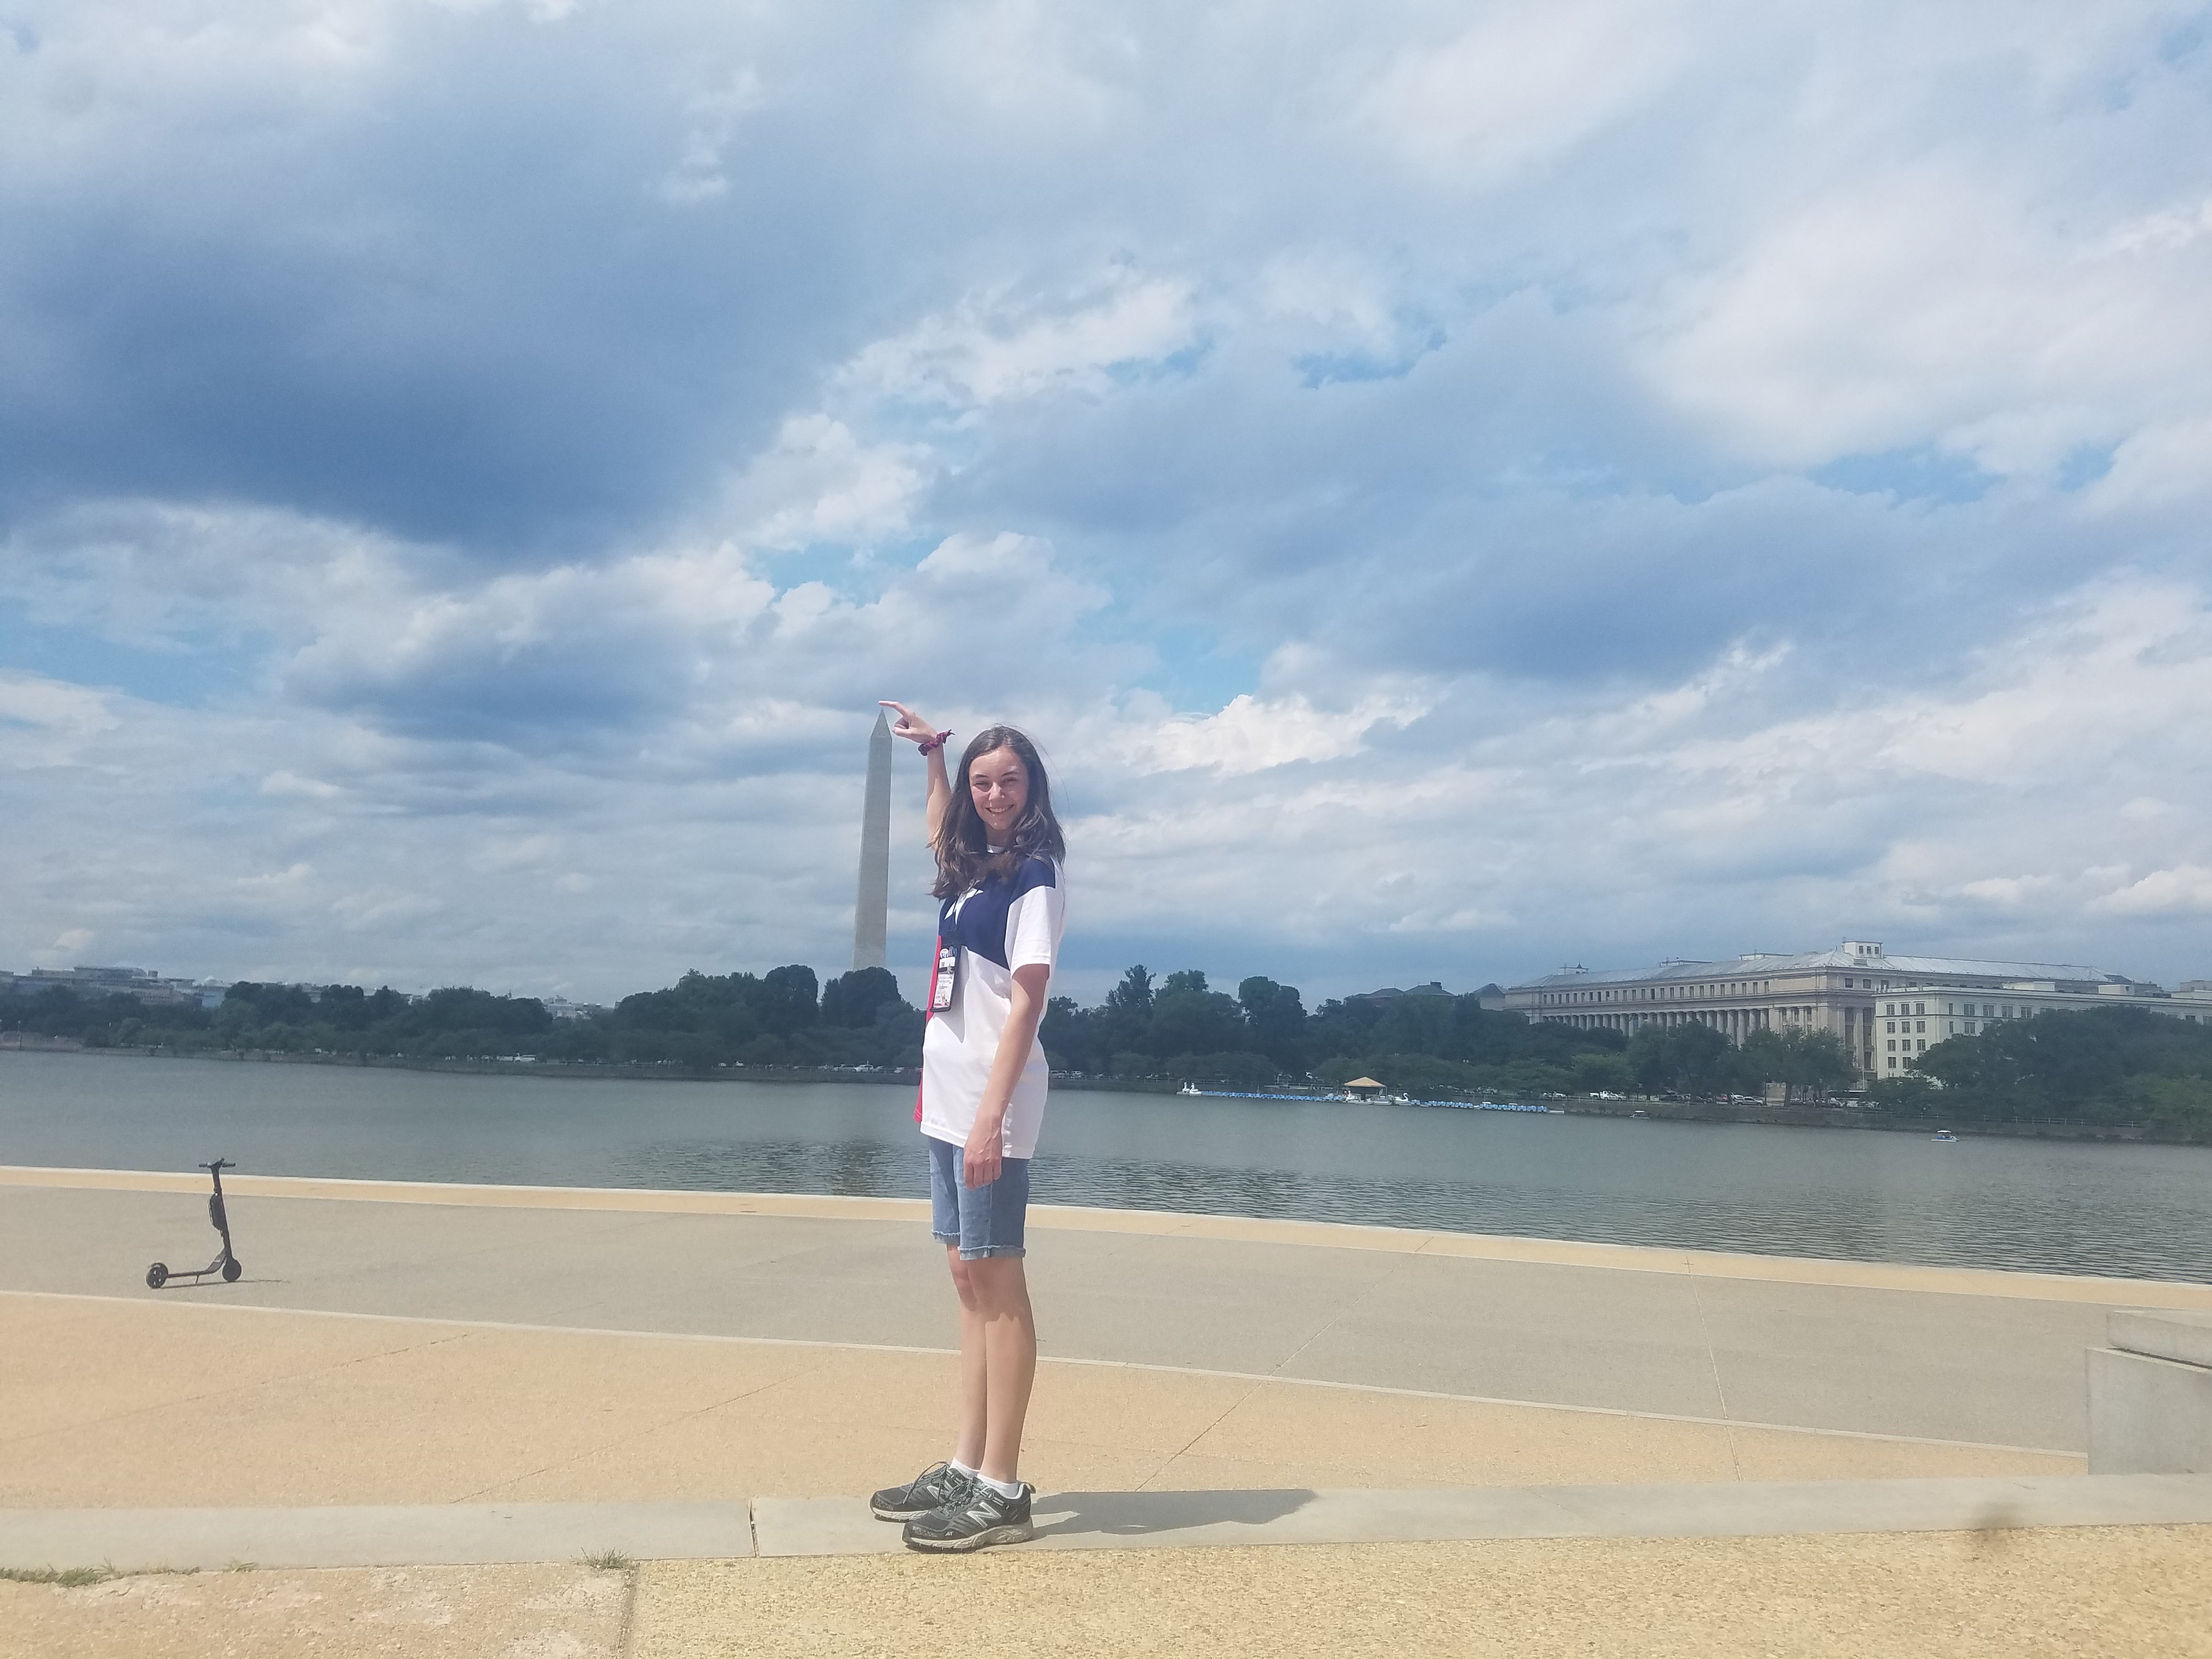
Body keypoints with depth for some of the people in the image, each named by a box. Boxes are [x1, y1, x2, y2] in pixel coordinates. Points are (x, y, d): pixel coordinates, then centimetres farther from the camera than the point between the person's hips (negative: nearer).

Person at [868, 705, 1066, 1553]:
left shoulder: (1032, 875, -8)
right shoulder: (972, 867, 14)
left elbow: (1027, 1001, -16)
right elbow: (941, 832, 41)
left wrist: (992, 1115, -22)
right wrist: (932, 750, 40)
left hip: (989, 1104, -8)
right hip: (946, 1101, 8)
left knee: (997, 1283, -6)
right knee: (968, 1277, 9)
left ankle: (1001, 1491, -1)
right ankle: (965, 1467, 15)